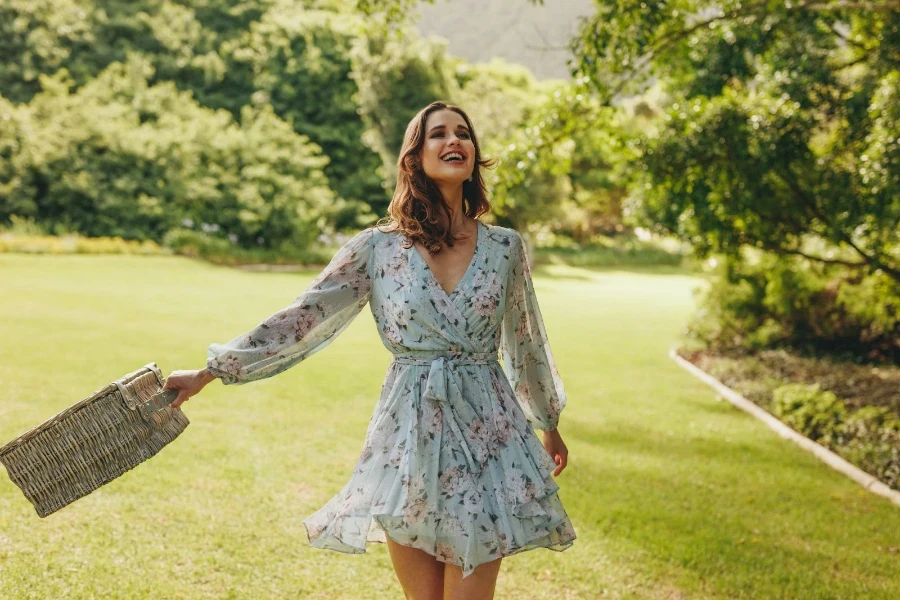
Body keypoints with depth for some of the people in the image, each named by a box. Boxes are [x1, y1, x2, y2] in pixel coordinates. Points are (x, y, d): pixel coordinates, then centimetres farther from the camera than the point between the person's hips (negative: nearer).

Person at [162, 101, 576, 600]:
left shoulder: (505, 247, 2)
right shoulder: (377, 247, -2)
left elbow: (526, 343, 15)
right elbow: (301, 319, -1)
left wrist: (549, 422, 25)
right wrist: (207, 373, -2)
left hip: (486, 434, 1)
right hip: (409, 439, 0)